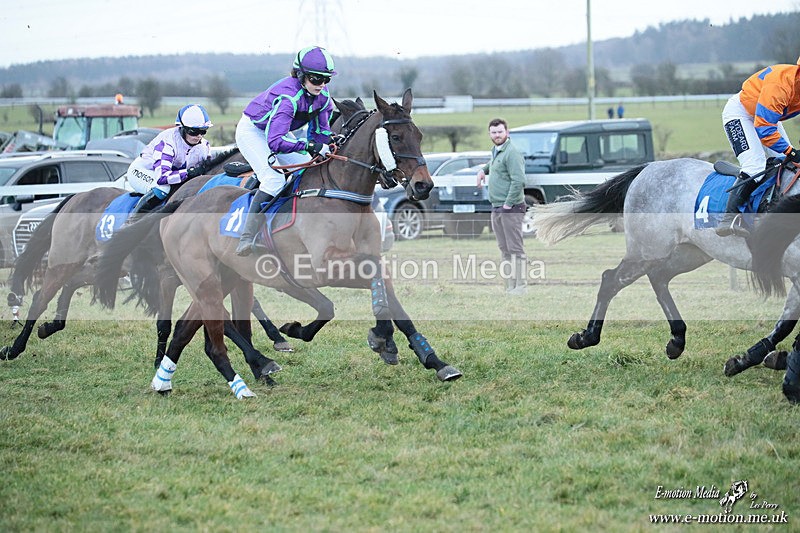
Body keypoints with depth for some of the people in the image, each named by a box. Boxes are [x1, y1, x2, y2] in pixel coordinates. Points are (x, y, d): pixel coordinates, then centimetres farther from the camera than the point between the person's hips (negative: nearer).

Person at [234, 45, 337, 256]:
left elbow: (321, 131, -1)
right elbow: (275, 142, -49)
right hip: (252, 130, -8)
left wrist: (322, 150, -20)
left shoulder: (323, 96, -15)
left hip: (280, 132, 8)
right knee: (274, 180, -26)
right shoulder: (288, 96, -39)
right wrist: (310, 146, -55)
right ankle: (247, 239, -27)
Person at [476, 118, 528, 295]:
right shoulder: (496, 151, 16)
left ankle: (521, 286, -7)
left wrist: (508, 204, -20)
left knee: (515, 248, -8)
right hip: (496, 209, 10)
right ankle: (510, 287, 14)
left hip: (511, 208, -10)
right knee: (505, 250, 11)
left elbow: (519, 181, -23)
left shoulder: (512, 153, -14)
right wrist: (483, 169, 21)